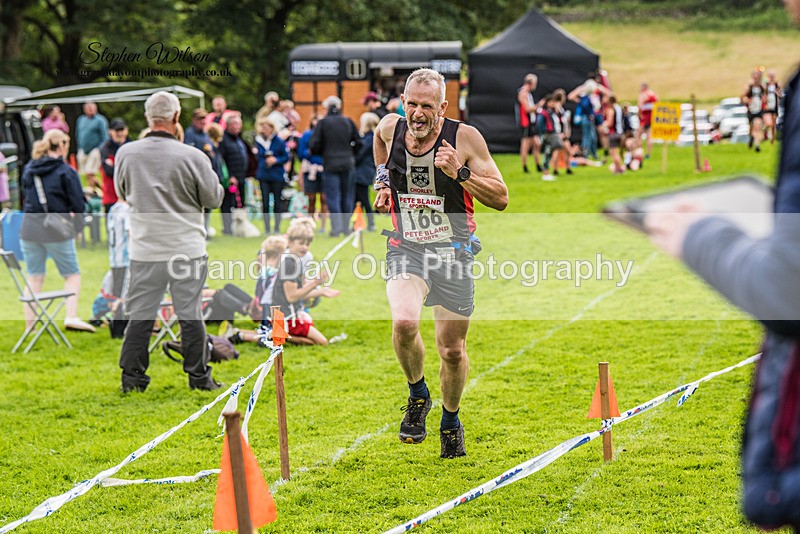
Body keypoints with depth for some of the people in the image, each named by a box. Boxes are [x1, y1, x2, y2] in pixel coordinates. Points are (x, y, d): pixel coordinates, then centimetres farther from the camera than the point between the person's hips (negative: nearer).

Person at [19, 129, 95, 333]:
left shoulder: (29, 169, 7)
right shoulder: (66, 171, -8)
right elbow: (78, 204, -8)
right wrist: (75, 227, 7)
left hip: (29, 229, 4)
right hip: (56, 231, -4)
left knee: (34, 277, 13)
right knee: (72, 275, 7)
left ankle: (30, 324, 13)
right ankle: (71, 317, -8)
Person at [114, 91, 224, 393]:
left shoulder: (126, 153, -4)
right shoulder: (192, 157, -14)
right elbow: (214, 199, -1)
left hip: (144, 249, 2)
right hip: (187, 249, -2)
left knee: (140, 315, 9)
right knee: (190, 315, 7)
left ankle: (132, 377, 12)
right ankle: (199, 376, 14)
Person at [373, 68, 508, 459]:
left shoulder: (464, 138, -12)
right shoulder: (391, 128, -3)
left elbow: (500, 199, -11)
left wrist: (458, 172, -23)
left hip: (453, 251, -1)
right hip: (406, 249, 1)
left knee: (453, 351, 5)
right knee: (404, 324, -26)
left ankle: (450, 421, 34)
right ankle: (417, 394, 3)